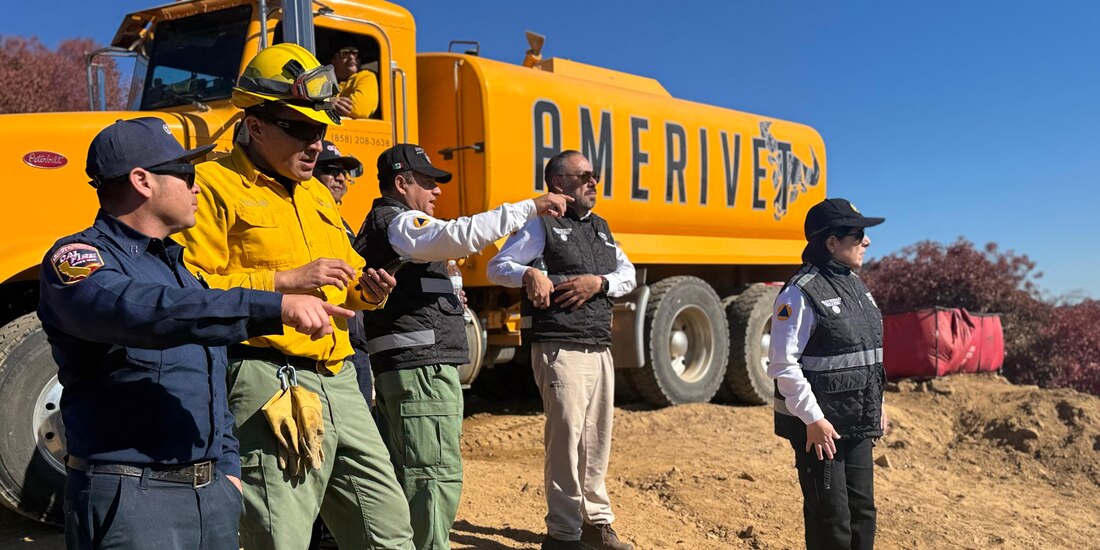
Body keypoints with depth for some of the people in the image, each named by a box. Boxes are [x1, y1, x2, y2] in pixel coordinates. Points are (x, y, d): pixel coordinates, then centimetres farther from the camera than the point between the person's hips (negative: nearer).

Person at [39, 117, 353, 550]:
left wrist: (228, 467, 14)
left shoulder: (180, 267, 17)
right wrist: (273, 307, -38)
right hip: (129, 499, -7)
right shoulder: (77, 259, -9)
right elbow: (135, 310, -31)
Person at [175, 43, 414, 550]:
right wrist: (285, 281, -18)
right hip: (268, 383, -8)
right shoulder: (216, 185, -5)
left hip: (338, 382, 8)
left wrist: (365, 290, 9)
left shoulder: (316, 194, 21)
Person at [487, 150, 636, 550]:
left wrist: (600, 282, -3)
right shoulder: (542, 224, 0)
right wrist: (529, 273, -23)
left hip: (600, 347, 7)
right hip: (559, 348, -7)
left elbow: (628, 275, 18)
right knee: (567, 437, -9)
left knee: (597, 439, 11)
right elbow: (497, 267, -2)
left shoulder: (600, 227, 21)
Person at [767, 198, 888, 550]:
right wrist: (813, 419, -20)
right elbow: (783, 364, -20)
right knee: (831, 520, 1)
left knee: (862, 510, 14)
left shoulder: (854, 284, 10)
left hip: (858, 425, 8)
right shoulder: (802, 293, -17)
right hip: (820, 426, -8)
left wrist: (877, 404, 17)